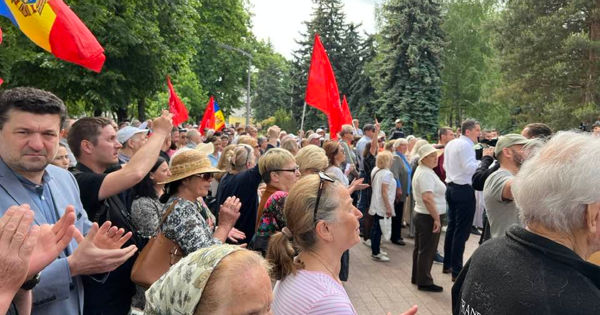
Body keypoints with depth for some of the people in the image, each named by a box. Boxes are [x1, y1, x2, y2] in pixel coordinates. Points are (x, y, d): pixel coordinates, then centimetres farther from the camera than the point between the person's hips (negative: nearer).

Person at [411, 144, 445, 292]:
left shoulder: (422, 170, 14)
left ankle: (417, 277, 29)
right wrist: (437, 218, -23)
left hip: (421, 216, 10)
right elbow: (427, 198, -28)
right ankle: (424, 282, 10)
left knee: (420, 249, 18)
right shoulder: (426, 173, -19)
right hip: (428, 218, -10)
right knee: (427, 250, 0)